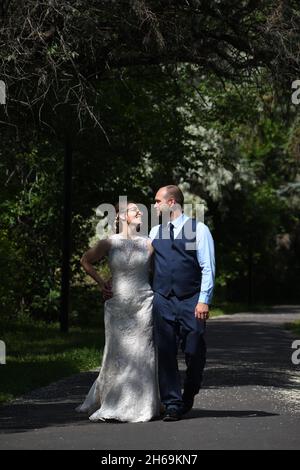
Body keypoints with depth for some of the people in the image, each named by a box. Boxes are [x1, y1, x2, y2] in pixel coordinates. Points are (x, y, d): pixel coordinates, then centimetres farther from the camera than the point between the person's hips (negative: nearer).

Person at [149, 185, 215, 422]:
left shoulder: (199, 230, 0)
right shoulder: (155, 232, 13)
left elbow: (208, 267, -5)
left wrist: (204, 300, -12)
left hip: (192, 302, -3)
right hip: (163, 301, 3)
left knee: (194, 353, 1)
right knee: (166, 353, -1)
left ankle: (188, 396, 26)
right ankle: (172, 404, 5)